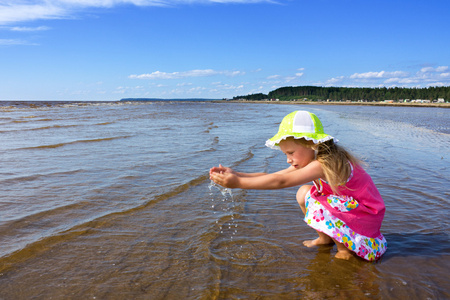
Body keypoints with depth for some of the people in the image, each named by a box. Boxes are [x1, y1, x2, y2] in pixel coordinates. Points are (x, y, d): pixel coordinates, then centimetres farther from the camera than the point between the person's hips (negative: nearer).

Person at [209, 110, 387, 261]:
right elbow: (275, 176, -9)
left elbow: (281, 182, -38)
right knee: (303, 193, -1)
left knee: (313, 203, -26)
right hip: (346, 205, 9)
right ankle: (325, 238, 15)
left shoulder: (323, 164, -31)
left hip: (365, 217, -9)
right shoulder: (309, 160, -2)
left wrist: (238, 183, -39)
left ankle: (346, 249, -5)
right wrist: (236, 174, -19)